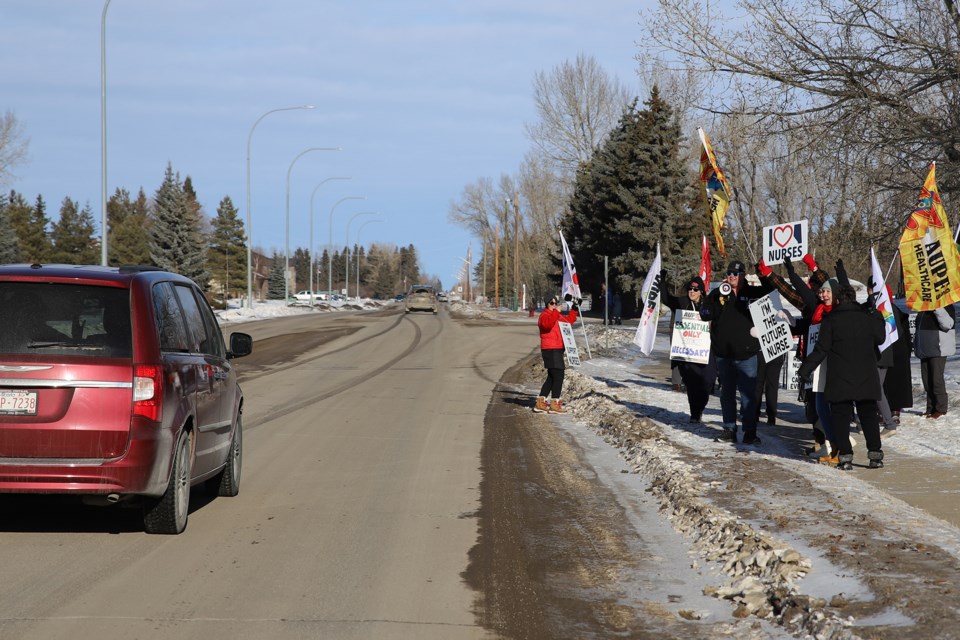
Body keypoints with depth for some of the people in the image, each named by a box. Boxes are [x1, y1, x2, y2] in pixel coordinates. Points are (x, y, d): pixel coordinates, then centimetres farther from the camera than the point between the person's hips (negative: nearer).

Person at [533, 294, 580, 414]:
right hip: (550, 349, -10)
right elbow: (547, 324, -29)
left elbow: (569, 320, 32)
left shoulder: (558, 315, 20)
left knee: (552, 377, 13)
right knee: (558, 376, -11)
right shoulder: (545, 315, -8)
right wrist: (556, 312, -32)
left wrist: (575, 309, 23)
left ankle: (540, 403, 17)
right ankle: (554, 404, -9)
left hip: (557, 349, 10)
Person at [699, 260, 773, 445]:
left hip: (747, 354, -2)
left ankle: (750, 432, 2)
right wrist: (719, 295, -16)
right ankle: (729, 429, 20)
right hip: (724, 353, 2)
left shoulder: (752, 293, 2)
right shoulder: (718, 294, 4)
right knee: (727, 393, 11)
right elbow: (705, 314, -7)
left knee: (748, 394, -3)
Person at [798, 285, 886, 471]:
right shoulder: (867, 317, 3)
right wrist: (878, 317, 33)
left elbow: (821, 349, -6)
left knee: (841, 417, 2)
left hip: (840, 380, -3)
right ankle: (875, 454, 6)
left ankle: (845, 456, -6)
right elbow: (880, 338, 17)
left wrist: (805, 369, 1)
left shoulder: (830, 320, -5)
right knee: (869, 415, 11)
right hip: (866, 377, 3)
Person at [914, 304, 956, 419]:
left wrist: (938, 309, -29)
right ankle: (931, 408, 16)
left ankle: (940, 409, 0)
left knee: (936, 378, -8)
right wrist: (916, 343, 21)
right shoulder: (923, 309, 14)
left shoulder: (945, 306, -8)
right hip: (925, 349, 8)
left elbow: (947, 324, -23)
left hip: (938, 349, -8)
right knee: (926, 379, 8)